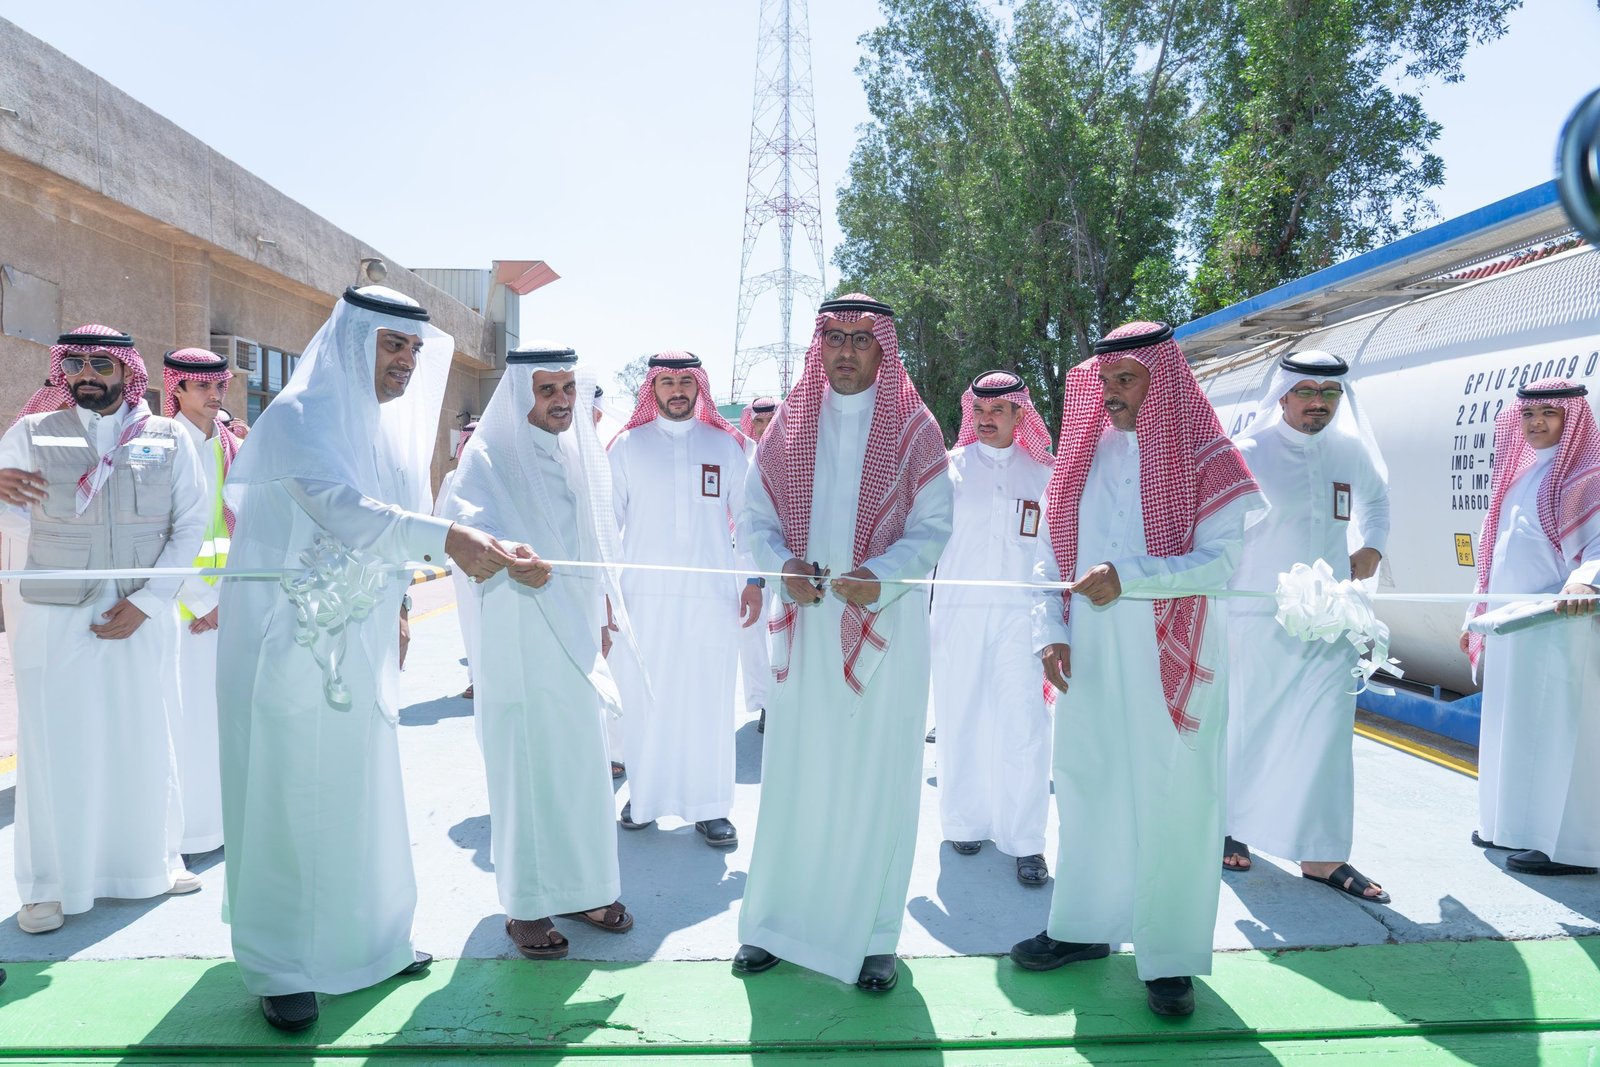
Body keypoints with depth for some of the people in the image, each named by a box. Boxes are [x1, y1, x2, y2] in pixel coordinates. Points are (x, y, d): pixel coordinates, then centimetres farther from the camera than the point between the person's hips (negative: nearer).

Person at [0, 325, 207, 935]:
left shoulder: (168, 439, 4)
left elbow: (190, 525, 1)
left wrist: (145, 601, -7)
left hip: (145, 619, 1)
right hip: (55, 619, 0)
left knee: (146, 740, 9)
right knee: (56, 746, 3)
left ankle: (153, 860, 26)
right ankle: (51, 885, 17)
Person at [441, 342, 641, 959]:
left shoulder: (582, 453, 11)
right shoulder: (490, 454, -8)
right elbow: (460, 518, -26)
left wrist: (603, 616, 16)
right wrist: (507, 556, -46)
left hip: (578, 630, 6)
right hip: (520, 635, -6)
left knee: (581, 758, 12)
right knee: (526, 762, -1)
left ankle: (582, 886, 26)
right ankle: (526, 905, 13)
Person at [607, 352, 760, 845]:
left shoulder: (726, 445, 9)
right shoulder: (627, 445, 8)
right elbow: (609, 520, 8)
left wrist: (752, 579, 3)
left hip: (713, 595, 0)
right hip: (645, 593, 0)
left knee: (709, 700, 2)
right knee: (643, 697, 4)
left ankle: (708, 806, 13)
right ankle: (643, 795, 21)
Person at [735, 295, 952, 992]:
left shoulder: (915, 430, 1)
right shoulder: (787, 425, 8)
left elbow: (932, 529, -3)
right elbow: (754, 518, 6)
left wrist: (880, 577, -21)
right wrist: (783, 565, -14)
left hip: (885, 626, -2)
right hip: (804, 623, 2)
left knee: (875, 777, 4)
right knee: (794, 772, 7)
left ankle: (872, 934, 18)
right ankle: (776, 921, 22)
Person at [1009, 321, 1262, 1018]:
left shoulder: (1202, 456, -3)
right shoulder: (1082, 454, 9)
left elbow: (1221, 561, -11)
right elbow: (1050, 554, 8)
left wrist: (1127, 578, -20)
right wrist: (1051, 630, -4)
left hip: (1171, 659, -4)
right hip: (1088, 659, 4)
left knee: (1171, 800, 3)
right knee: (1086, 785, 13)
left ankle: (1169, 957, 18)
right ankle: (1083, 925, 31)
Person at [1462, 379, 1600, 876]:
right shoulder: (1520, 473, 17)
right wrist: (1478, 614, 20)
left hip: (1557, 625, -8)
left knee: (1556, 726, -5)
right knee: (1511, 722, 14)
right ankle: (1516, 825, 26)